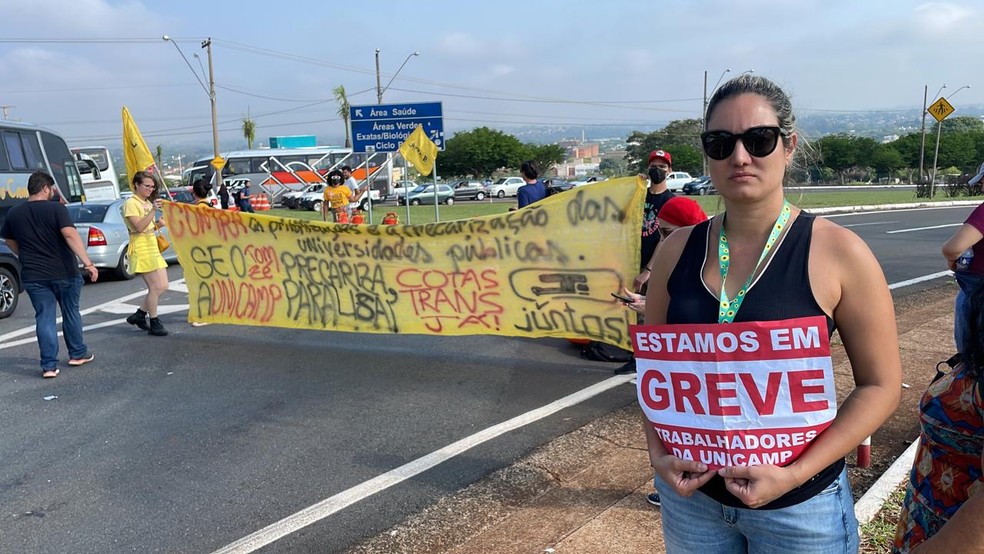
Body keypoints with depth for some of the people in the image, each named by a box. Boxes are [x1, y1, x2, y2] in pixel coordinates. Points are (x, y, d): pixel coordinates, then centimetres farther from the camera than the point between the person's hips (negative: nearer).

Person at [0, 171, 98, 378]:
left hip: (34, 276, 3)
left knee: (44, 318, 6)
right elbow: (70, 234, -22)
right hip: (64, 272, -2)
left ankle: (49, 365, 2)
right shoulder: (56, 208, -10)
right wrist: (87, 263, -26)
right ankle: (78, 354, 28)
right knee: (71, 313, 16)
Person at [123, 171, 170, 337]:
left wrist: (158, 224, 5)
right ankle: (154, 324, 0)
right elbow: (138, 227, -21)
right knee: (155, 287, -9)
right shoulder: (131, 203, -9)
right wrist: (153, 211, -27)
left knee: (162, 286, 6)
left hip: (153, 247, 9)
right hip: (141, 248, -9)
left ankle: (139, 315, 19)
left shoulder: (148, 202, 18)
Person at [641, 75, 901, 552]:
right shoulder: (677, 249, -3)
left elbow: (880, 385, -9)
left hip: (798, 504, -2)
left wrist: (796, 474, -17)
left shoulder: (838, 252, -12)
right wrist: (658, 453, -7)